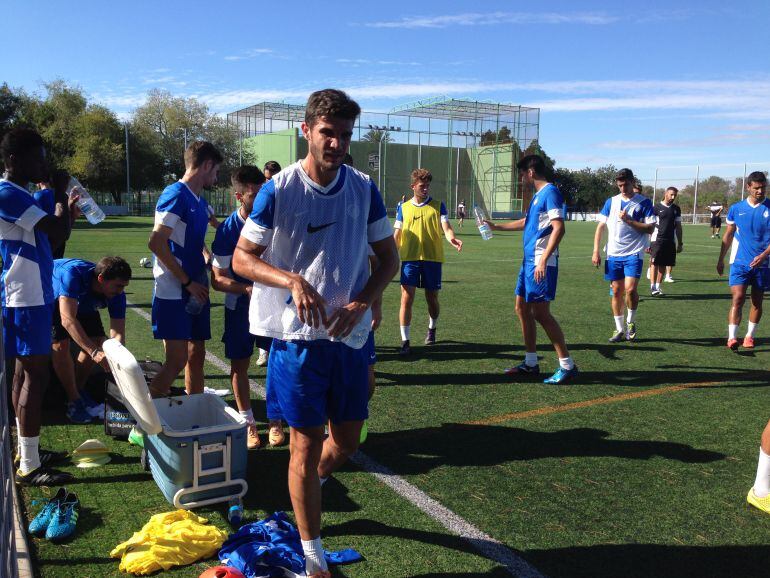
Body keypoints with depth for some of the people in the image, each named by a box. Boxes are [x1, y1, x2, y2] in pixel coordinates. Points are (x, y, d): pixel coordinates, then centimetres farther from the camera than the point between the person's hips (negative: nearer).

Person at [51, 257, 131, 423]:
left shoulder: (117, 295, -28)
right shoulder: (73, 274, -44)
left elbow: (118, 333, -26)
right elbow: (68, 319, -50)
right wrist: (94, 353, -58)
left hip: (82, 302, 5)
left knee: (97, 341, -7)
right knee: (60, 344, -22)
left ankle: (78, 389, 14)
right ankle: (74, 400, -9)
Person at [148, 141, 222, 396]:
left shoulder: (200, 201, 14)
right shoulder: (175, 195, -13)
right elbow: (156, 243, -21)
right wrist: (188, 282, -17)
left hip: (195, 293, 9)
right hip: (174, 294, -9)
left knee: (196, 355, 14)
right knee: (176, 361, -8)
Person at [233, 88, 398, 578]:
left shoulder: (364, 189, 2)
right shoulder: (278, 191, -9)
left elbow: (389, 256, 8)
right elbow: (242, 258, -4)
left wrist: (361, 302, -9)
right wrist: (293, 281, -22)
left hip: (350, 335, 4)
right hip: (298, 337, -4)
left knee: (348, 440, 13)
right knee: (306, 444, 4)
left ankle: (310, 486, 48)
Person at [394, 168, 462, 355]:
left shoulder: (438, 205, 6)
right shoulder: (403, 207, 10)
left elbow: (446, 227, -5)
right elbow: (396, 235, 11)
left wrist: (451, 238, -28)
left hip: (432, 258, 0)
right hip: (409, 258, 0)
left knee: (432, 298, 10)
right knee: (406, 298, -9)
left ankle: (432, 328, 39)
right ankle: (405, 341, -3)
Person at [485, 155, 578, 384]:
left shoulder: (550, 192, -11)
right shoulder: (537, 195, 18)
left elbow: (559, 228, -21)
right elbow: (525, 222, 34)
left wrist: (543, 260, -26)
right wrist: (496, 226, 40)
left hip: (541, 263, -10)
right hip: (529, 261, 10)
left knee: (541, 313, -9)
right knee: (522, 309, 12)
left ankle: (567, 366, -2)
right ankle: (531, 363, 20)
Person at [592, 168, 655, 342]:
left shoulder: (644, 202, 0)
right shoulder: (611, 201, 9)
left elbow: (650, 228, -5)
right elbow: (600, 227, 9)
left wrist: (628, 220, -15)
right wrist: (596, 251, 3)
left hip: (634, 253, -3)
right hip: (613, 254, 3)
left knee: (630, 289, -16)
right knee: (616, 291, 7)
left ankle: (631, 322, 9)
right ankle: (619, 329, 18)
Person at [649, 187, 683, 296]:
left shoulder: (676, 209, 12)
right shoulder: (657, 208, -2)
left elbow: (678, 227, 16)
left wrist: (680, 243, 13)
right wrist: (648, 242, -8)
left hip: (670, 241, 4)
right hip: (657, 240, -4)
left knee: (664, 264, 6)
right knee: (655, 263, -6)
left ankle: (658, 286, 13)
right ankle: (653, 287, -4)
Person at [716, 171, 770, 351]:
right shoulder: (736, 208, 2)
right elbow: (728, 235, 12)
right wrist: (720, 260, 13)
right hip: (740, 262, -1)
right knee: (738, 298, -12)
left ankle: (749, 336, 23)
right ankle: (732, 338, -15)